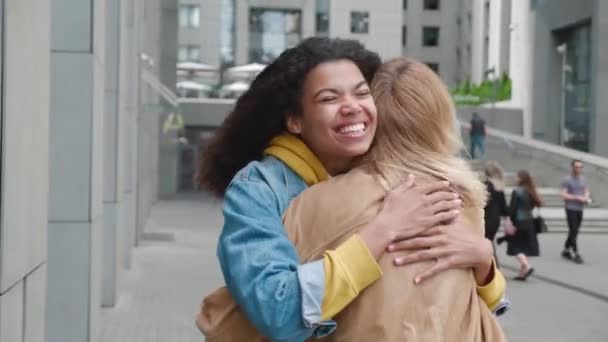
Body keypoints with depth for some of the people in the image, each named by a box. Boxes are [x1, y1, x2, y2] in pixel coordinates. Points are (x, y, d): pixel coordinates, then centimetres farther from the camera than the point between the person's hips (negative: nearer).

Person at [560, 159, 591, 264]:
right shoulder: (566, 180, -8)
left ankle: (566, 251, 23)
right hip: (571, 209, -6)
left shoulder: (582, 179, 11)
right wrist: (578, 197, -18)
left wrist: (587, 198, -4)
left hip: (580, 209, 6)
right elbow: (563, 195, -14)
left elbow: (586, 191, 18)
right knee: (573, 231, -8)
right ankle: (576, 254, -7)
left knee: (574, 232, 11)